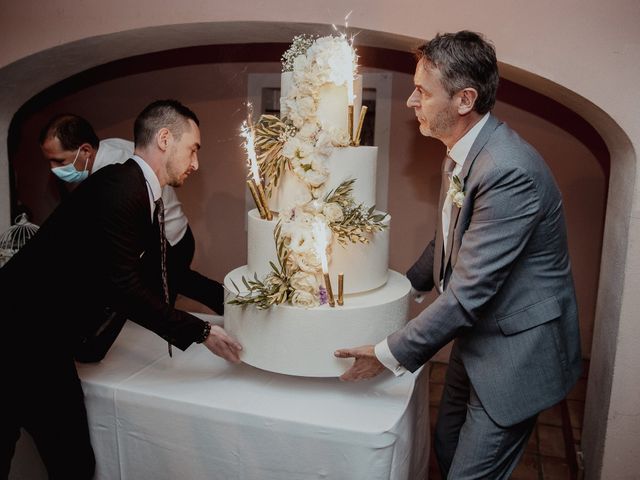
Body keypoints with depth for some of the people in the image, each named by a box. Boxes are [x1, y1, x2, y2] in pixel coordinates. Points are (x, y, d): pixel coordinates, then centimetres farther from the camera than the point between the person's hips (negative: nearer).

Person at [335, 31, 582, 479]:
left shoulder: (509, 170, -29)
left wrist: (390, 353, -22)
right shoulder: (461, 154, 2)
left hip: (517, 349, -9)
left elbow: (469, 291, -29)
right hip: (476, 335, 9)